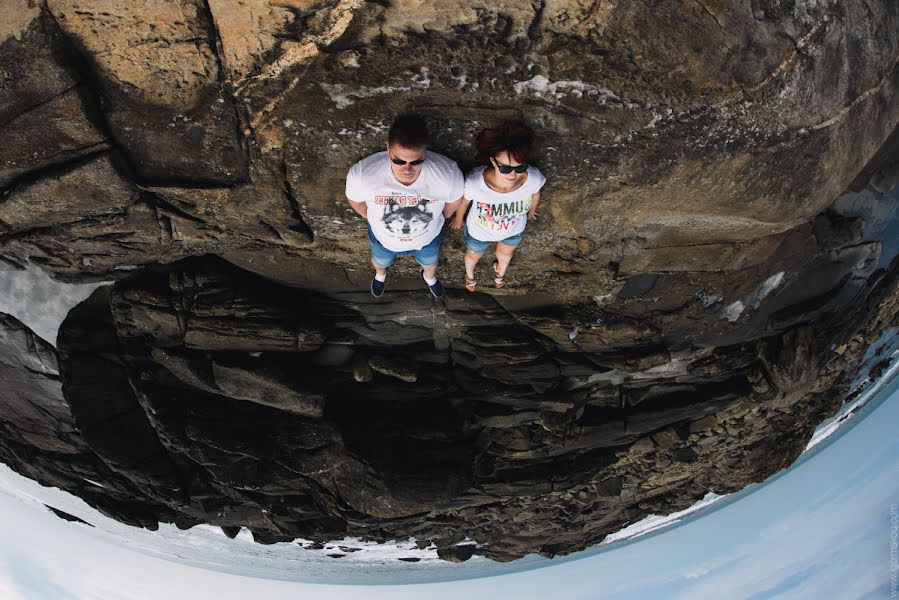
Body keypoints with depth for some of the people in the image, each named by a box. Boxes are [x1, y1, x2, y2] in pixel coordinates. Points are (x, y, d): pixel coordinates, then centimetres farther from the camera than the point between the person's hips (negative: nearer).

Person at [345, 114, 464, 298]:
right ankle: (380, 274, 73)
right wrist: (371, 217, 2)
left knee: (429, 261, 36)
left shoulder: (447, 173, -41)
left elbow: (454, 199, -14)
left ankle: (429, 277, 73)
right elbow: (354, 199, -16)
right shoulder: (362, 174, -42)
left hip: (429, 237, 1)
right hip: (383, 238, 0)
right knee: (380, 260, 35)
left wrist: (440, 218, 4)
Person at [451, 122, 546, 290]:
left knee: (505, 253, 37)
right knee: (473, 256, 33)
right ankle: (469, 273, 70)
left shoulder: (534, 178, -39)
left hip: (514, 230, 2)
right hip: (479, 232, -2)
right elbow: (463, 201, -18)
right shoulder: (475, 181, -44)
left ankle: (500, 268, 74)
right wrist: (458, 219, 3)